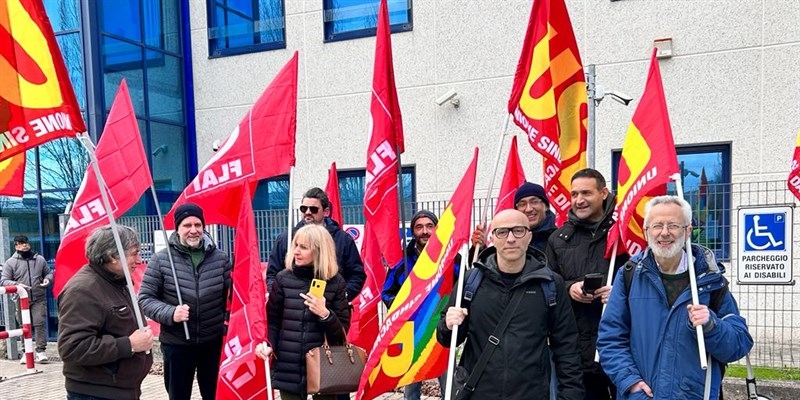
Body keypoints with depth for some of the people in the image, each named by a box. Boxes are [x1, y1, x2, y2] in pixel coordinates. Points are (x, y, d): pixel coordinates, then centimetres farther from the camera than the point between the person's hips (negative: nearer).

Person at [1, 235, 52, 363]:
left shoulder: (40, 259, 8)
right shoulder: (10, 262, 3)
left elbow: (49, 273, 18)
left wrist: (47, 279, -6)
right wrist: (16, 285, -19)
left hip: (39, 299, 0)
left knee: (39, 324, -5)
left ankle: (41, 351, 0)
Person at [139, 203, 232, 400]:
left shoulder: (220, 257, -2)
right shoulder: (161, 259, -8)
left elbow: (232, 294, 6)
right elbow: (145, 298, -5)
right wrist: (170, 313, -20)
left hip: (214, 342, 2)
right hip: (176, 344, -1)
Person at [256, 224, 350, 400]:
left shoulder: (336, 282, -4)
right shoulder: (283, 279, 0)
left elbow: (343, 331, -3)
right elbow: (272, 319, 6)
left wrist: (325, 314, -19)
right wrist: (268, 343, -12)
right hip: (288, 368, 1)